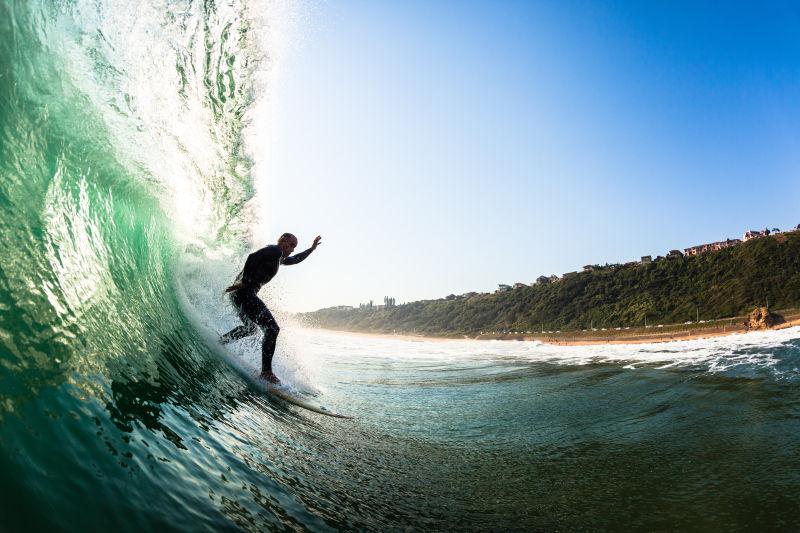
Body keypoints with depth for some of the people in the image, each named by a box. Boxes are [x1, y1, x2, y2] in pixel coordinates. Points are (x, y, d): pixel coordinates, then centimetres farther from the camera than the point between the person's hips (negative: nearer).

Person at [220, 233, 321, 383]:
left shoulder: (279, 257, 23)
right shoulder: (275, 250, -7)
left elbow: (294, 260, 41)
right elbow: (252, 257, -22)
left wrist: (311, 249, 42)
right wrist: (244, 282, -25)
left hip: (240, 294, 11)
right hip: (244, 292, -11)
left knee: (250, 328, 32)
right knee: (272, 328, -15)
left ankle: (219, 342, 42)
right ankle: (266, 371, -14)